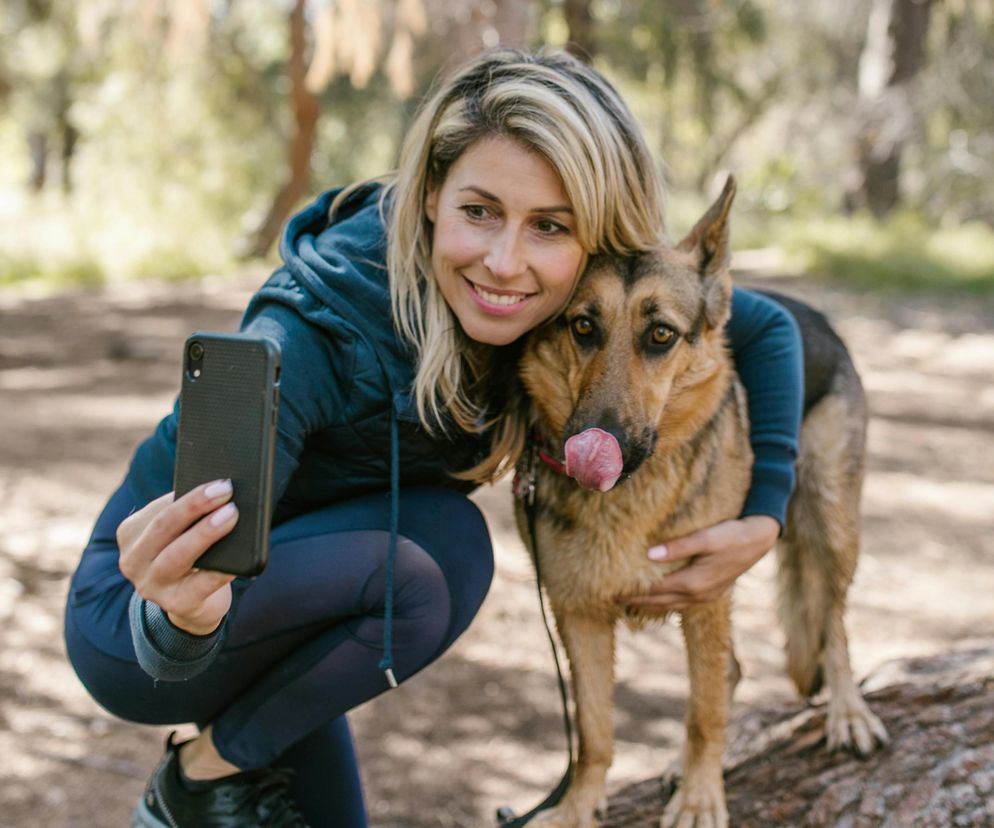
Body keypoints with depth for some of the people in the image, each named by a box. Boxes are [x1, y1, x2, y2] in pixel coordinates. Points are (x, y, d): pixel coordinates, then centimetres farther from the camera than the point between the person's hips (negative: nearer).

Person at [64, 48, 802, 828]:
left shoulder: (590, 306, -18)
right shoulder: (309, 332, -35)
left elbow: (766, 326, -2)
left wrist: (763, 519, -12)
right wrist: (181, 618, -59)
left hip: (289, 605, 6)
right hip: (137, 623, -6)